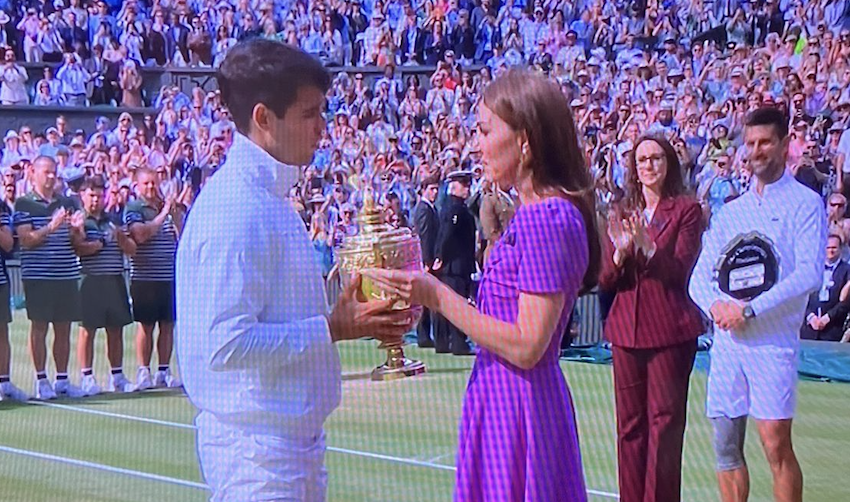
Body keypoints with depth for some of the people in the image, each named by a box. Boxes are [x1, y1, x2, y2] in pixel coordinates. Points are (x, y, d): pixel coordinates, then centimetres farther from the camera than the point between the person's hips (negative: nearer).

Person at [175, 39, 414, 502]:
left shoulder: (270, 197, 12)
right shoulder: (234, 207, -19)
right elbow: (226, 344, -26)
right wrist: (332, 329, -18)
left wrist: (349, 317, 6)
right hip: (255, 444, -9)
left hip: (294, 439, 9)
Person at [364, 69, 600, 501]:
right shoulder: (534, 214, 12)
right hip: (501, 402, 10)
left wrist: (437, 296, -20)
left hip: (517, 414, -10)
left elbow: (526, 346, -22)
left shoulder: (548, 218, -19)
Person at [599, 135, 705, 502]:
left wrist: (648, 246, -23)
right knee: (629, 422, 6)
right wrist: (619, 252, -12)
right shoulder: (621, 213, 13)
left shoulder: (687, 210, 1)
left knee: (665, 420, -3)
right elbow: (605, 282, 7)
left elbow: (680, 272, -8)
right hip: (627, 328, 4)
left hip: (670, 330, -4)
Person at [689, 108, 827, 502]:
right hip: (726, 341, 5)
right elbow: (699, 276, 13)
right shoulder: (731, 212, 18)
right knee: (726, 446, 6)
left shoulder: (805, 204, 1)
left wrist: (749, 309, -17)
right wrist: (715, 304, -9)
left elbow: (809, 273, -12)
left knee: (776, 444, -10)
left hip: (772, 339, -5)